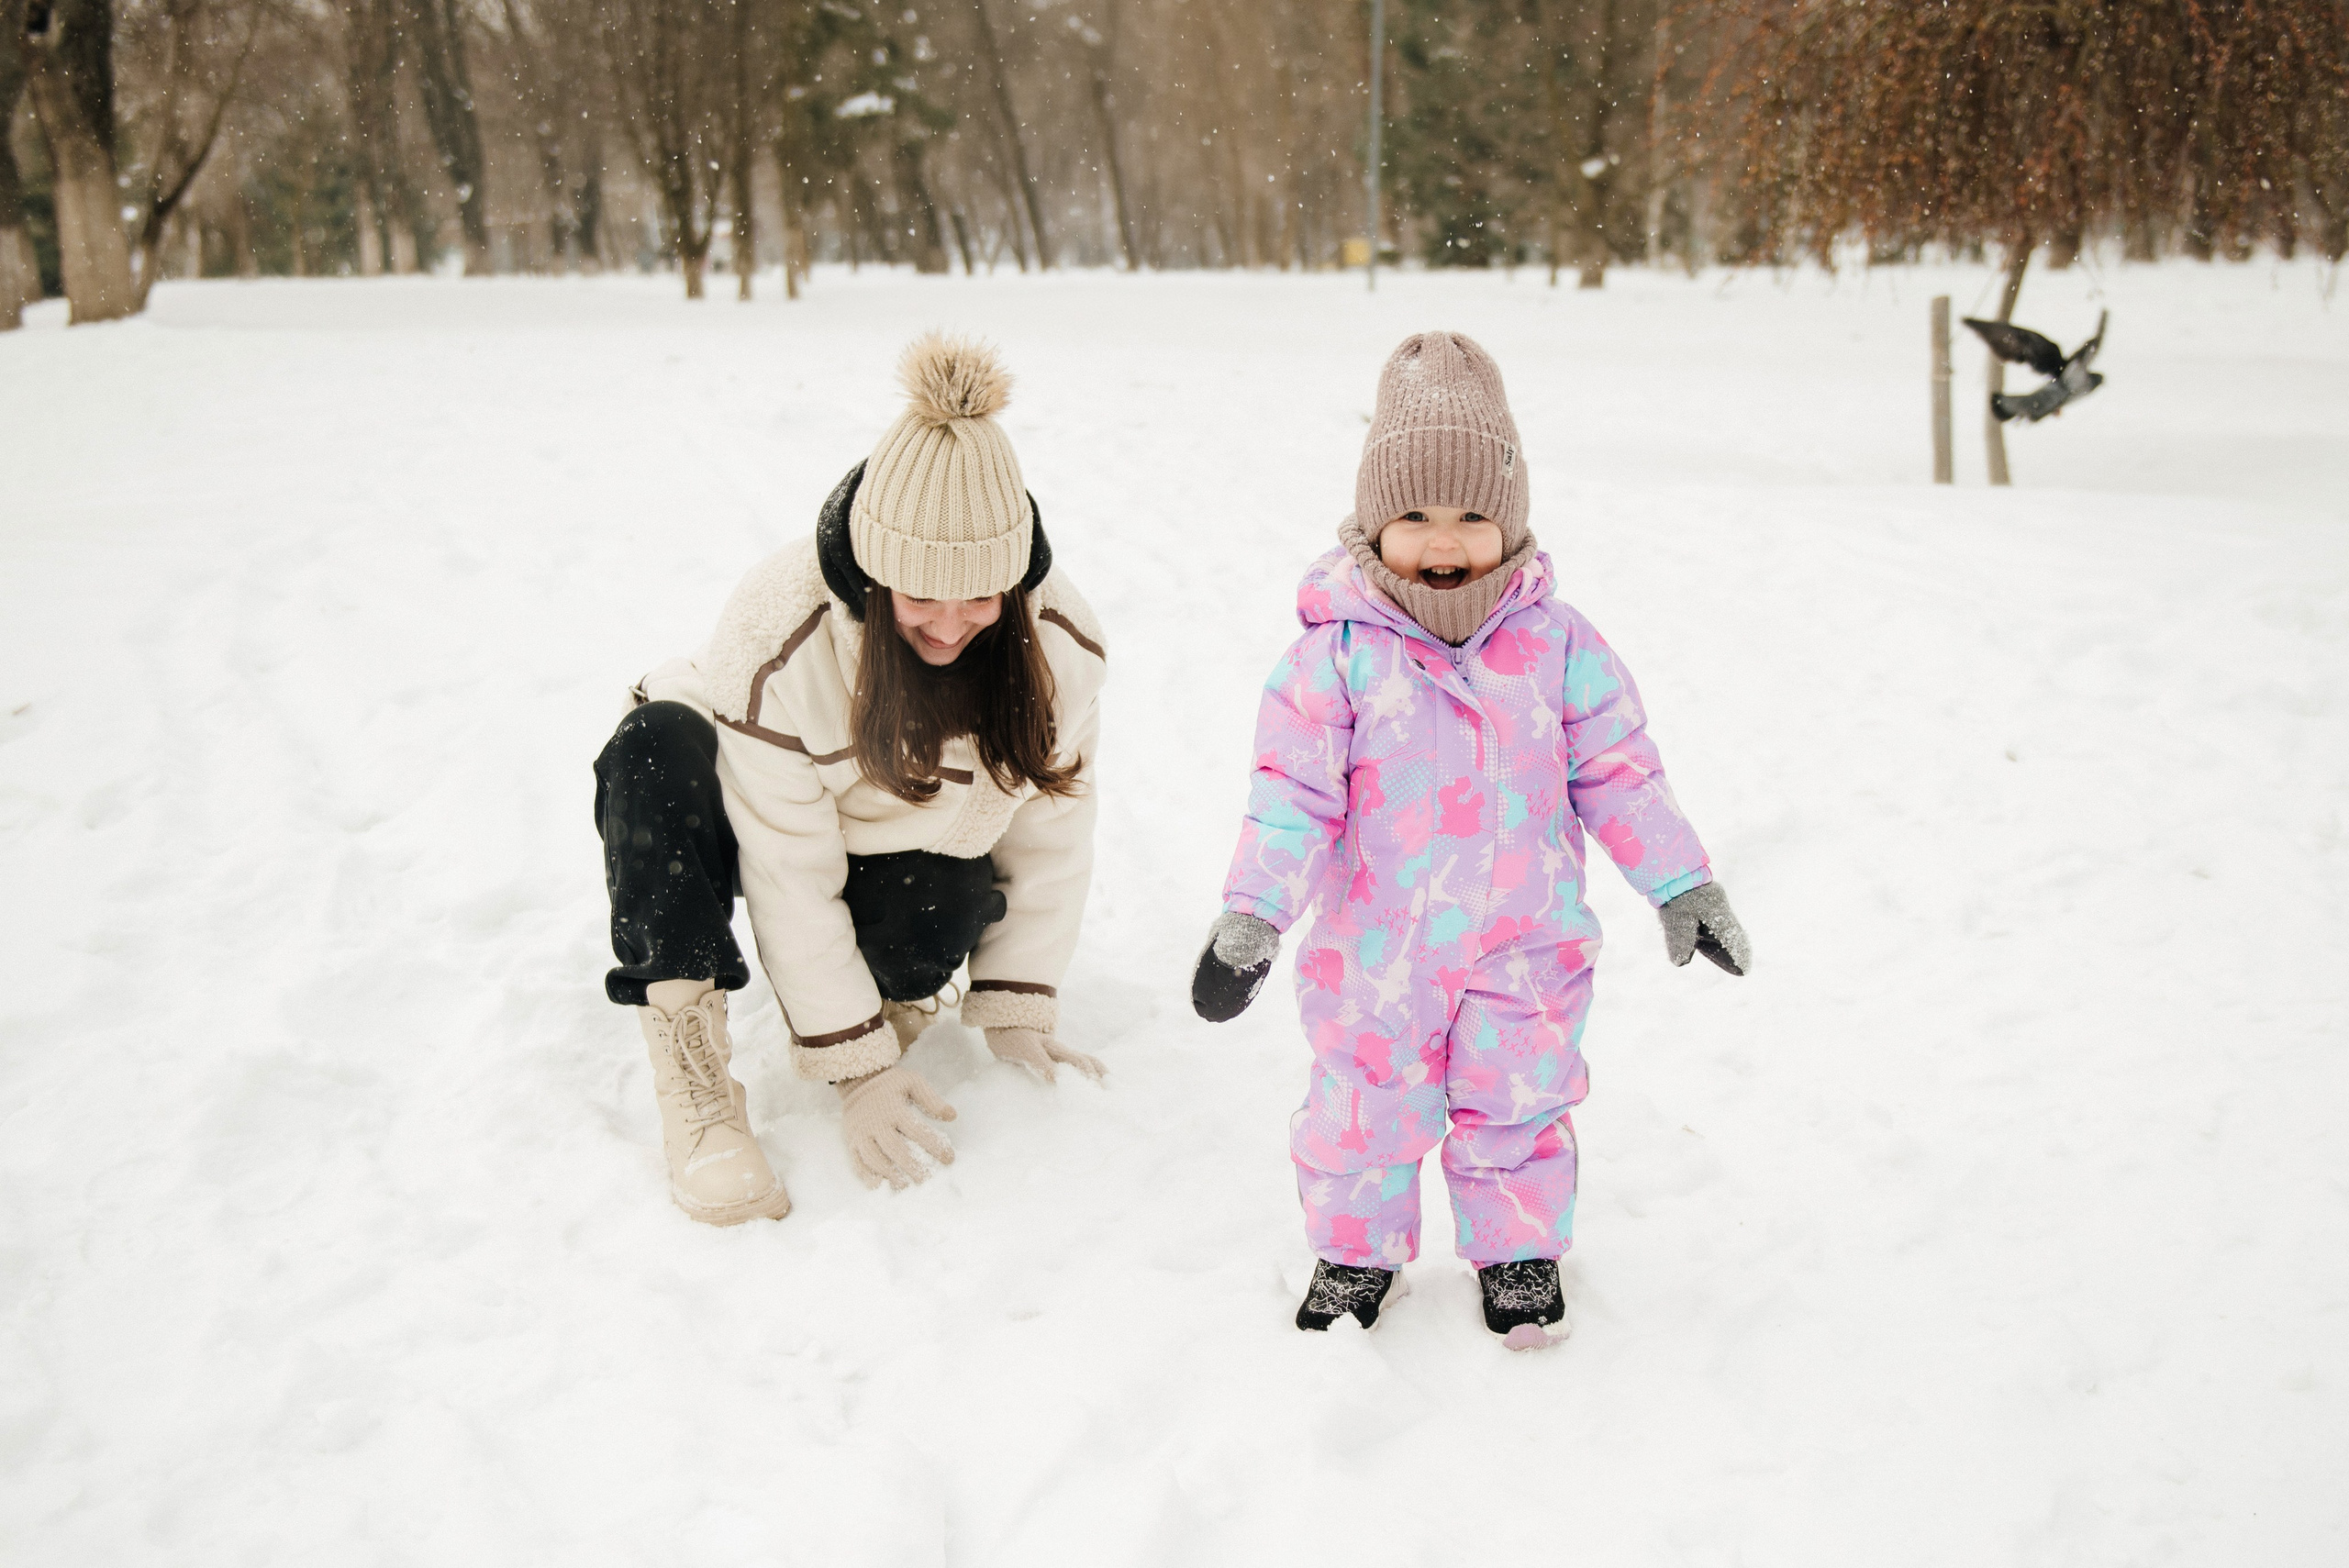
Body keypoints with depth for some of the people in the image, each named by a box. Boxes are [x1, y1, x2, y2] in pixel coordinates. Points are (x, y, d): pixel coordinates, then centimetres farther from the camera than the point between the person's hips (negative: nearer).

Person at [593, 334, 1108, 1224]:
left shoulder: (1058, 642, -20)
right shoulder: (780, 635, -32)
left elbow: (1051, 830, -8)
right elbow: (787, 871, -28)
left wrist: (1018, 1008, -8)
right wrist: (857, 1064, -27)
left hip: (904, 855, 2)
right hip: (748, 822, -2)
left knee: (939, 913, -35)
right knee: (657, 745, -35)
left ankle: (902, 984, 5)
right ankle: (696, 1092, -36)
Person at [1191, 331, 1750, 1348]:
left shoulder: (1557, 644, -6)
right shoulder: (1337, 652, -12)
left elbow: (1618, 772, 3)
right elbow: (1293, 793, -10)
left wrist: (1680, 884, 5)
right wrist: (1252, 912, -16)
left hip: (1524, 948, 1)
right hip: (1377, 951, -1)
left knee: (1517, 1109, 10)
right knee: (1360, 1113, 9)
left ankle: (1518, 1252, 33)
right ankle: (1356, 1252, 32)